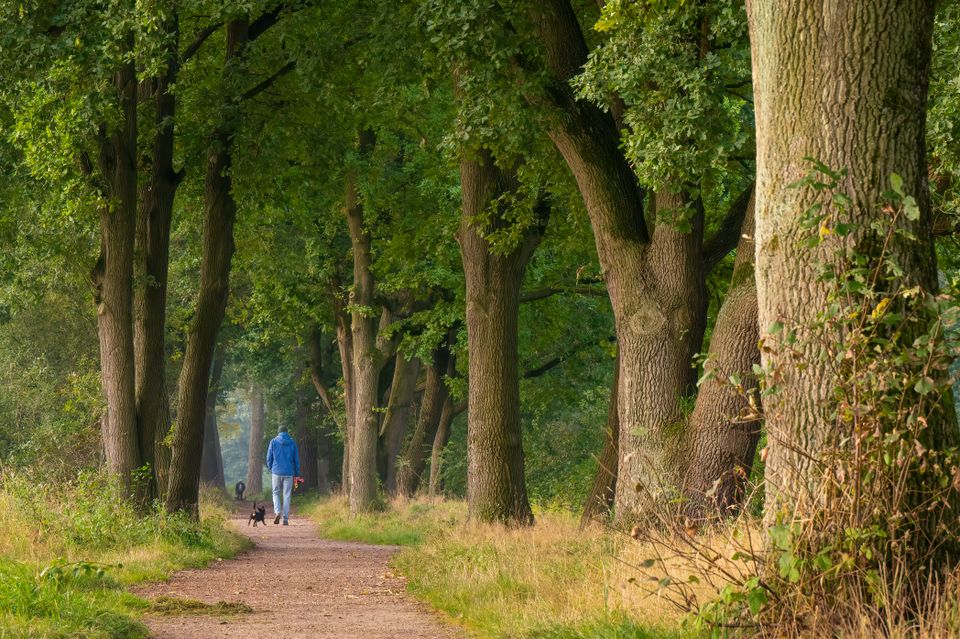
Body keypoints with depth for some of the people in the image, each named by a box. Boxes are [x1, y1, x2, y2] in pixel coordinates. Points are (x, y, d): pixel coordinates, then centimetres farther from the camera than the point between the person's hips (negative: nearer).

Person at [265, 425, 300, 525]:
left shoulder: (274, 442, 0)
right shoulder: (292, 442, 3)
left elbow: (269, 457, 2)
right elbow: (296, 459, 6)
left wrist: (270, 468, 18)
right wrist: (297, 473, 13)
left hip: (277, 471, -1)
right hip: (289, 472, 1)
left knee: (276, 493, 12)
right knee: (287, 495, 4)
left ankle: (277, 512, -11)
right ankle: (286, 519, 1)